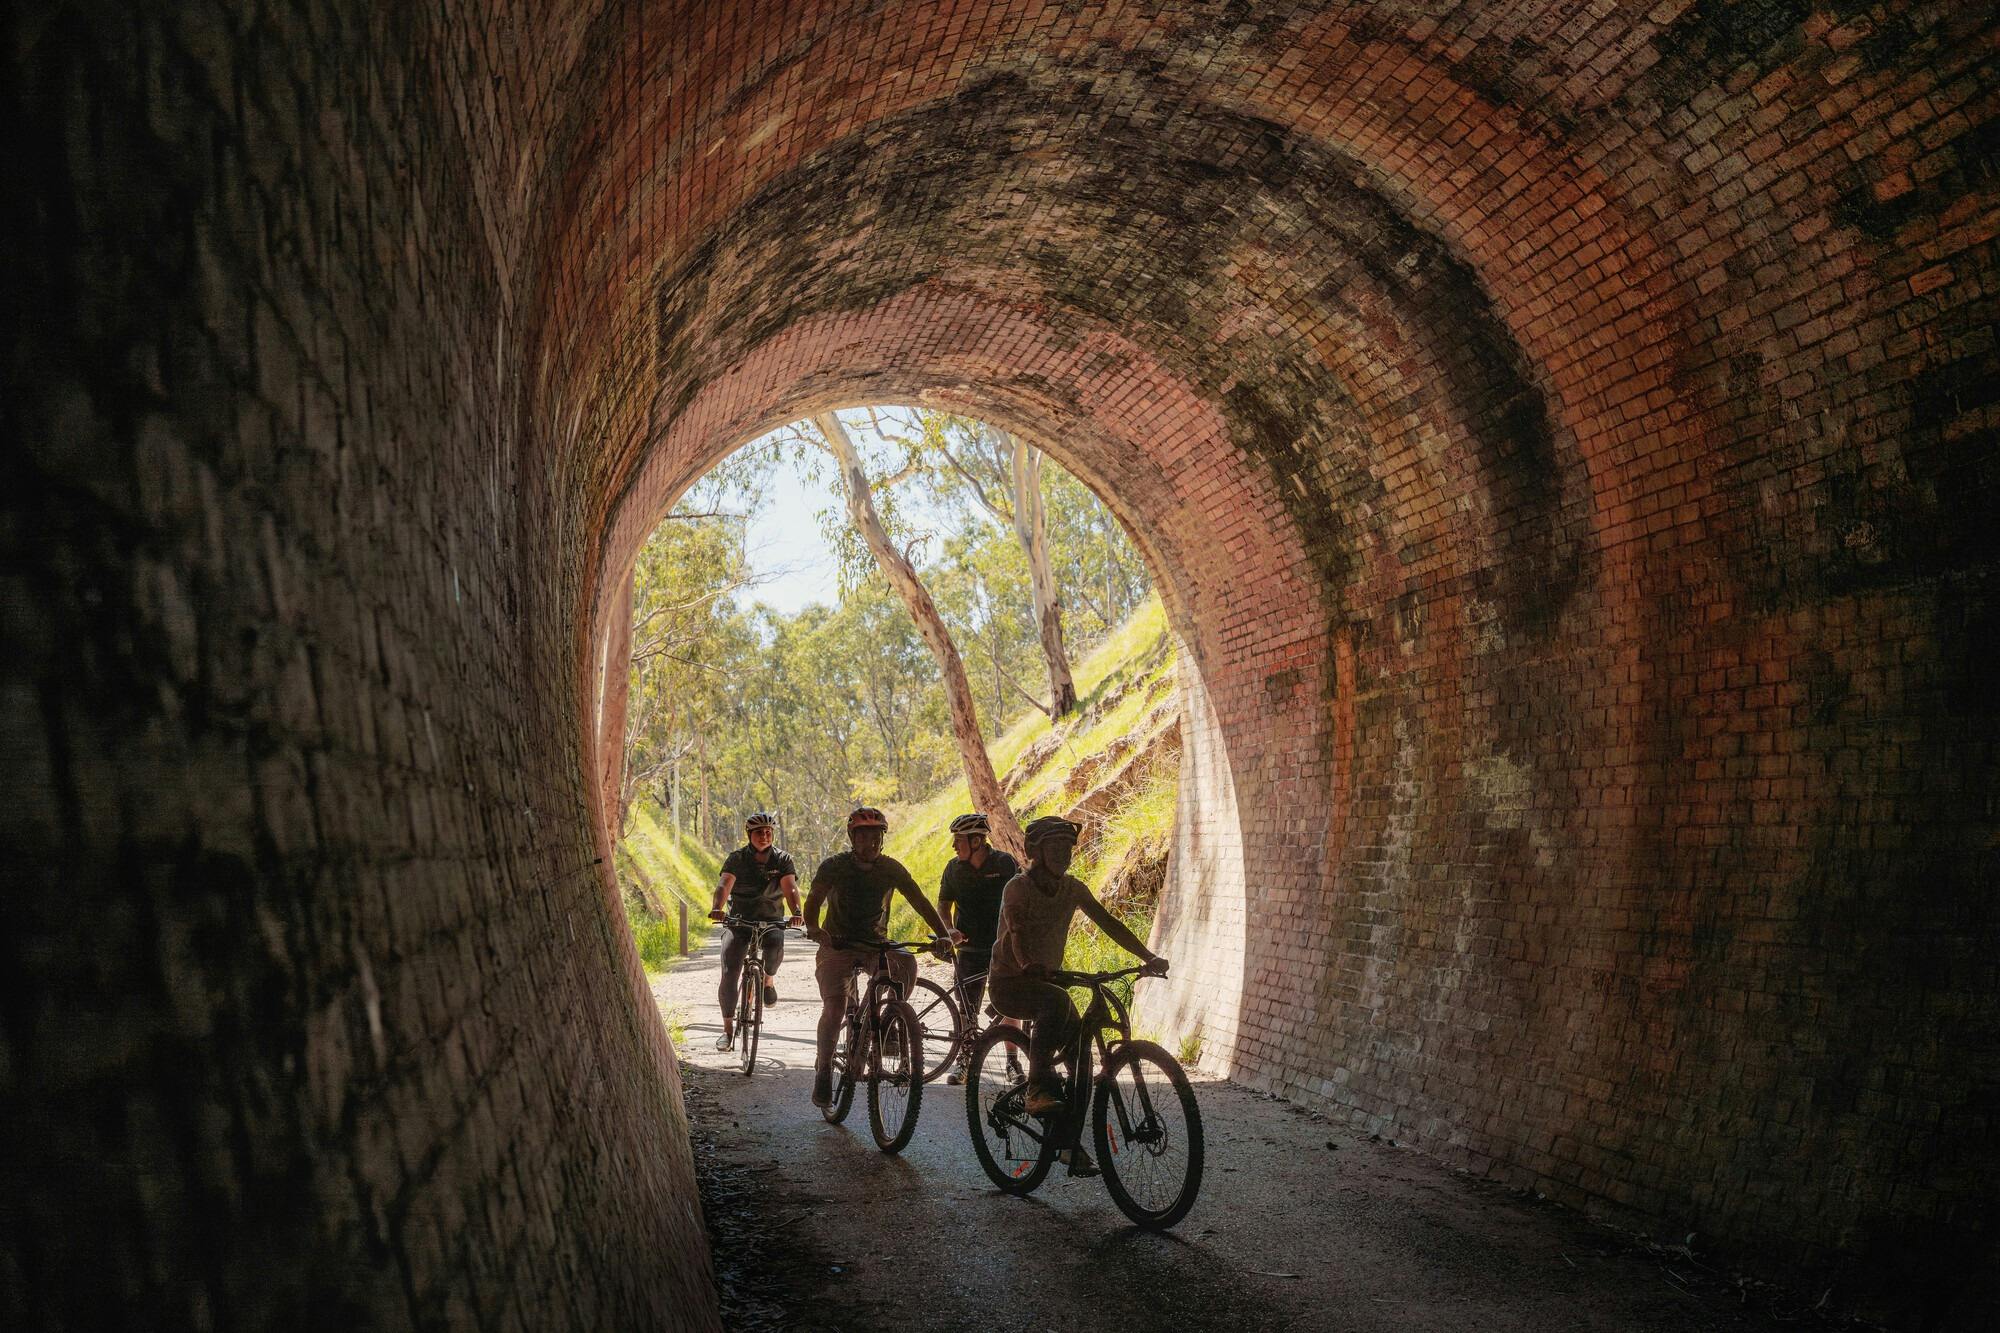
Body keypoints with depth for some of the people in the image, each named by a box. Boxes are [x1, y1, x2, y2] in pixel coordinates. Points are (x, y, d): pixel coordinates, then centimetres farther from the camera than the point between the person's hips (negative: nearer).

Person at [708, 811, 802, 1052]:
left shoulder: (782, 859, -2)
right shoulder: (737, 858, -3)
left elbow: (790, 888, -17)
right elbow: (724, 885, -19)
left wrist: (796, 912, -37)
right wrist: (716, 908, -39)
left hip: (771, 919, 0)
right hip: (739, 920, 0)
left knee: (775, 945, -34)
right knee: (729, 975, -13)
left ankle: (769, 978, 0)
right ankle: (728, 1028, 2)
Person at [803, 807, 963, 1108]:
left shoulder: (890, 868, -4)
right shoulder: (834, 866, -9)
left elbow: (920, 902, -8)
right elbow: (813, 901, -14)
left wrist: (944, 934, -23)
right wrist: (813, 929, -37)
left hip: (876, 945, 2)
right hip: (838, 945, -2)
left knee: (907, 962, -28)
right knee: (835, 1007, -23)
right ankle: (823, 1070, -6)